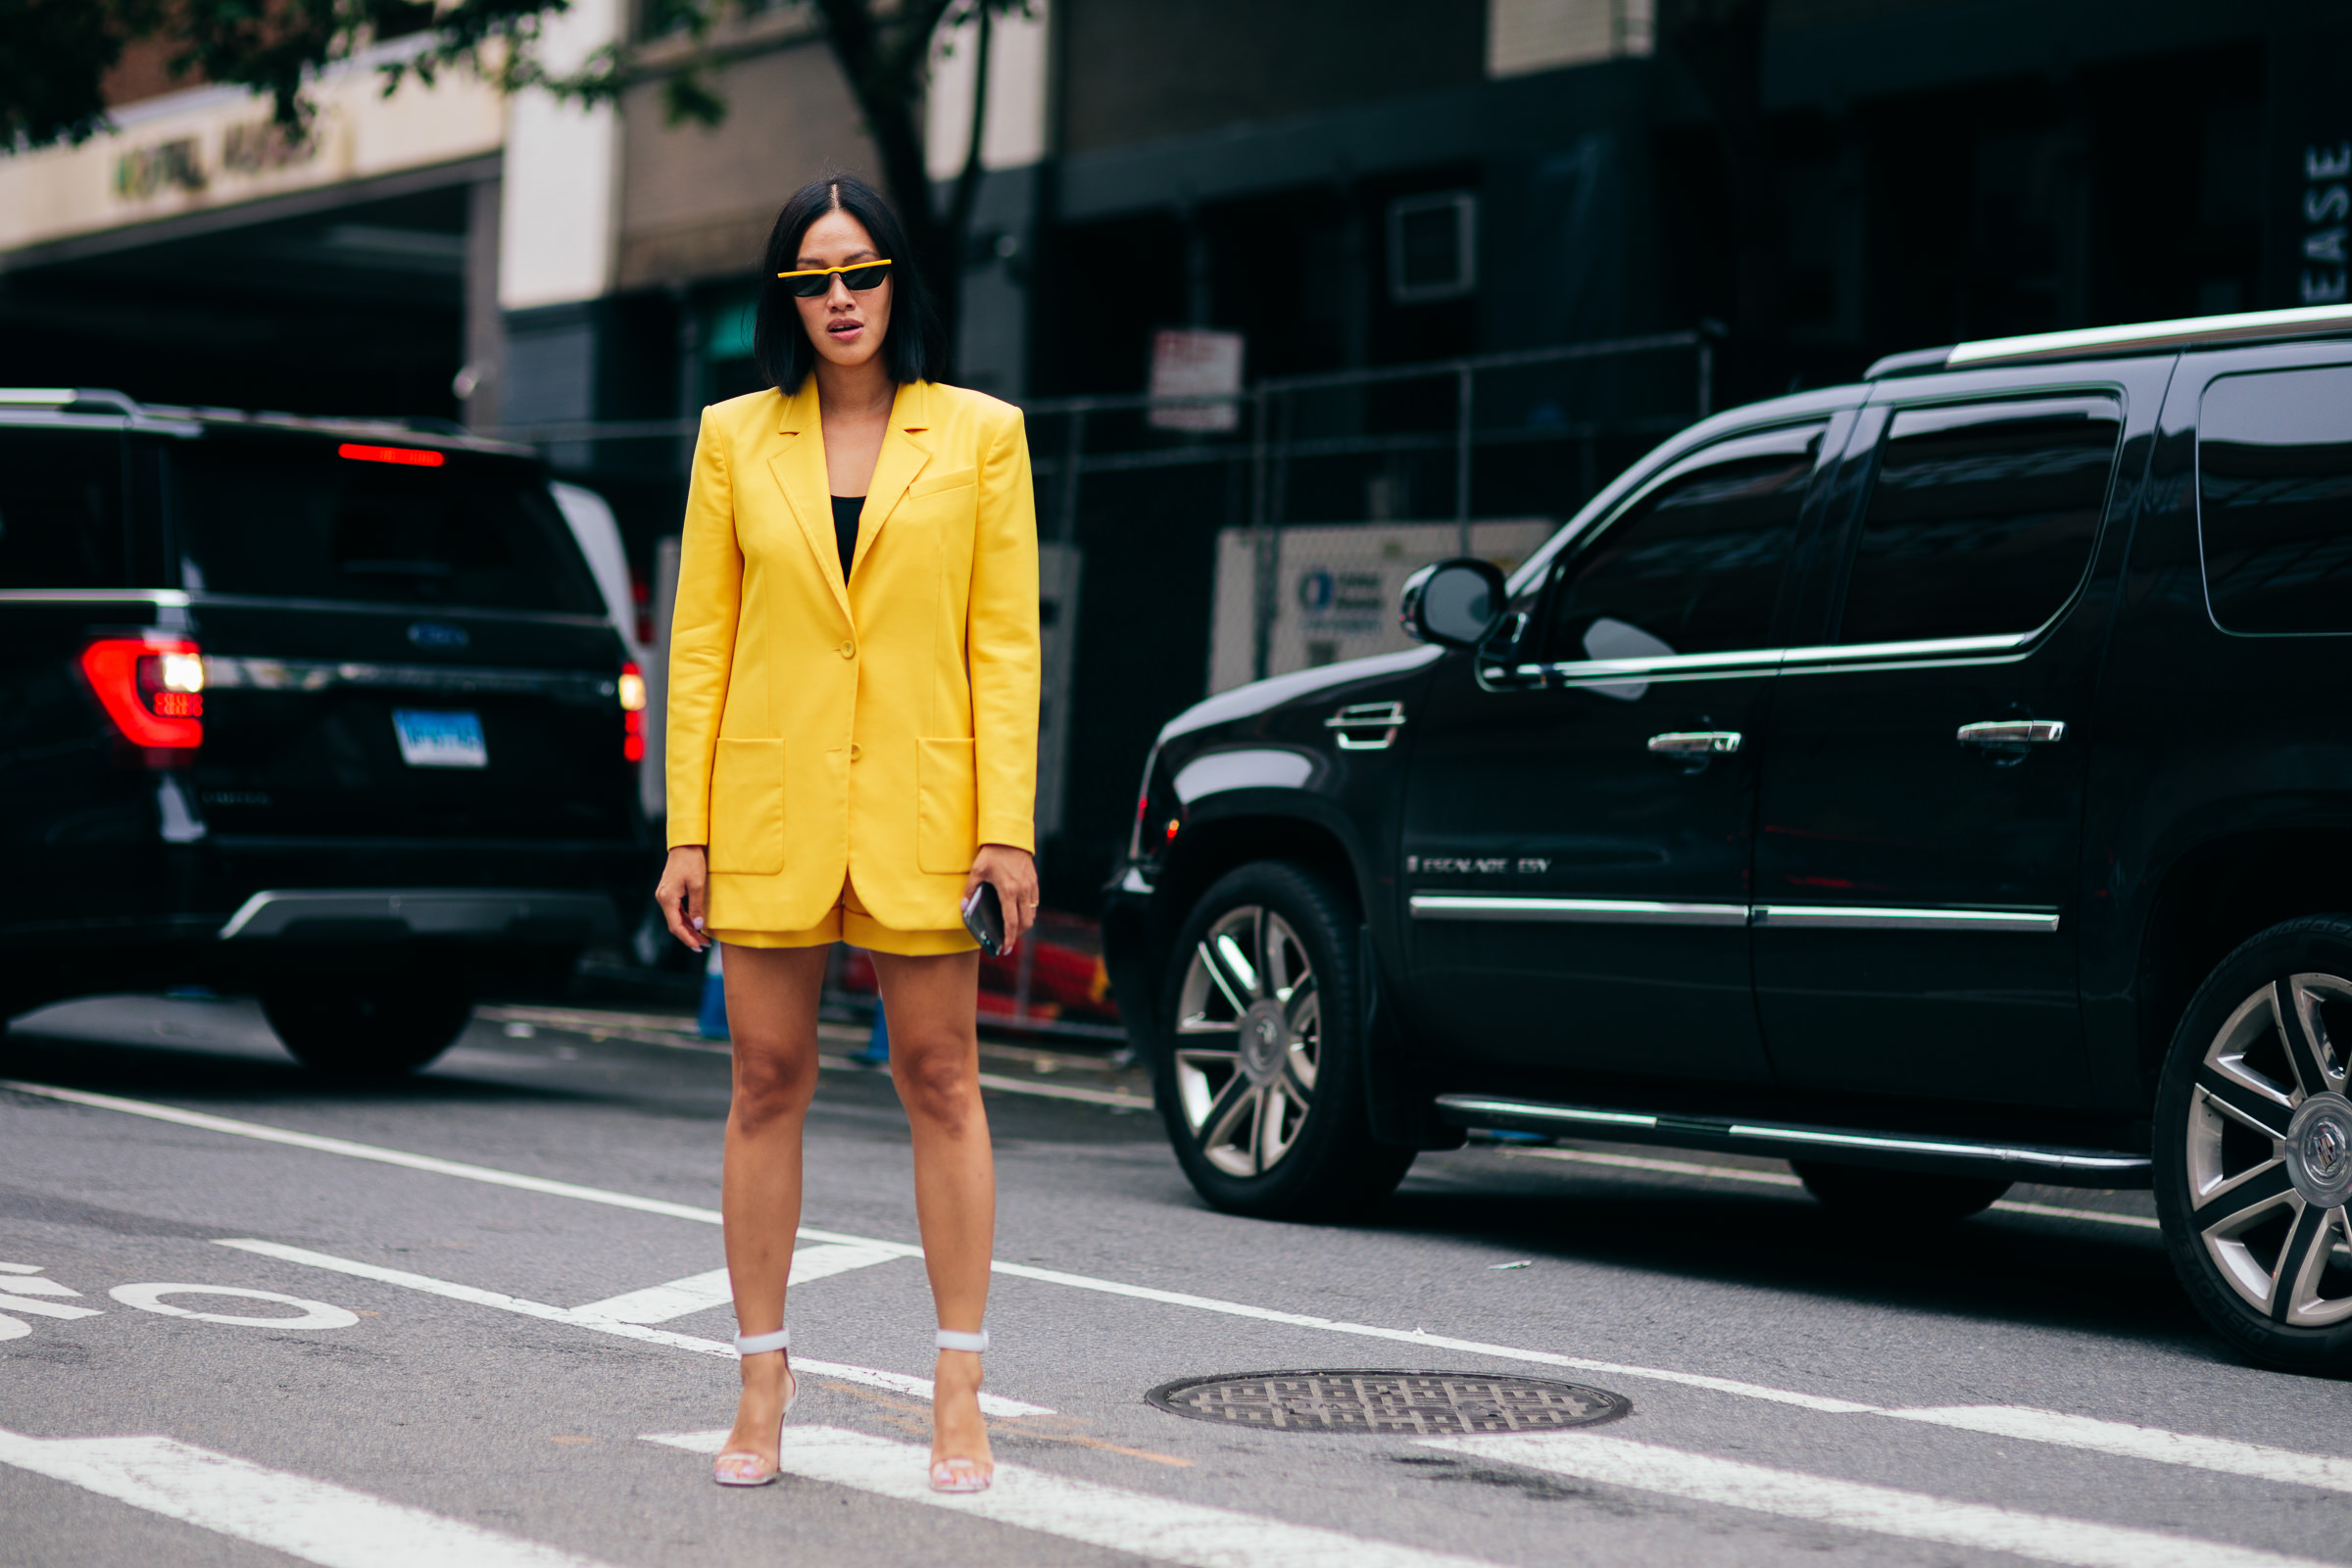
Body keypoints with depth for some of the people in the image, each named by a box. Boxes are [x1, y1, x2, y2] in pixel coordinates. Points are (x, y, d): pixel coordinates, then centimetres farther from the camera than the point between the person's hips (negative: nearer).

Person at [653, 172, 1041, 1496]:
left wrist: (1008, 826, -7)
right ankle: (764, 1382, 14)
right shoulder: (736, 438, 7)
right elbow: (701, 643, 6)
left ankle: (960, 1391, 8)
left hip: (918, 804, -1)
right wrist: (689, 830, 0)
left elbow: (1006, 641, 0)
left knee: (940, 1080, 1)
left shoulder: (979, 434, 3)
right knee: (769, 1085, 4)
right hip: (771, 803, 1)